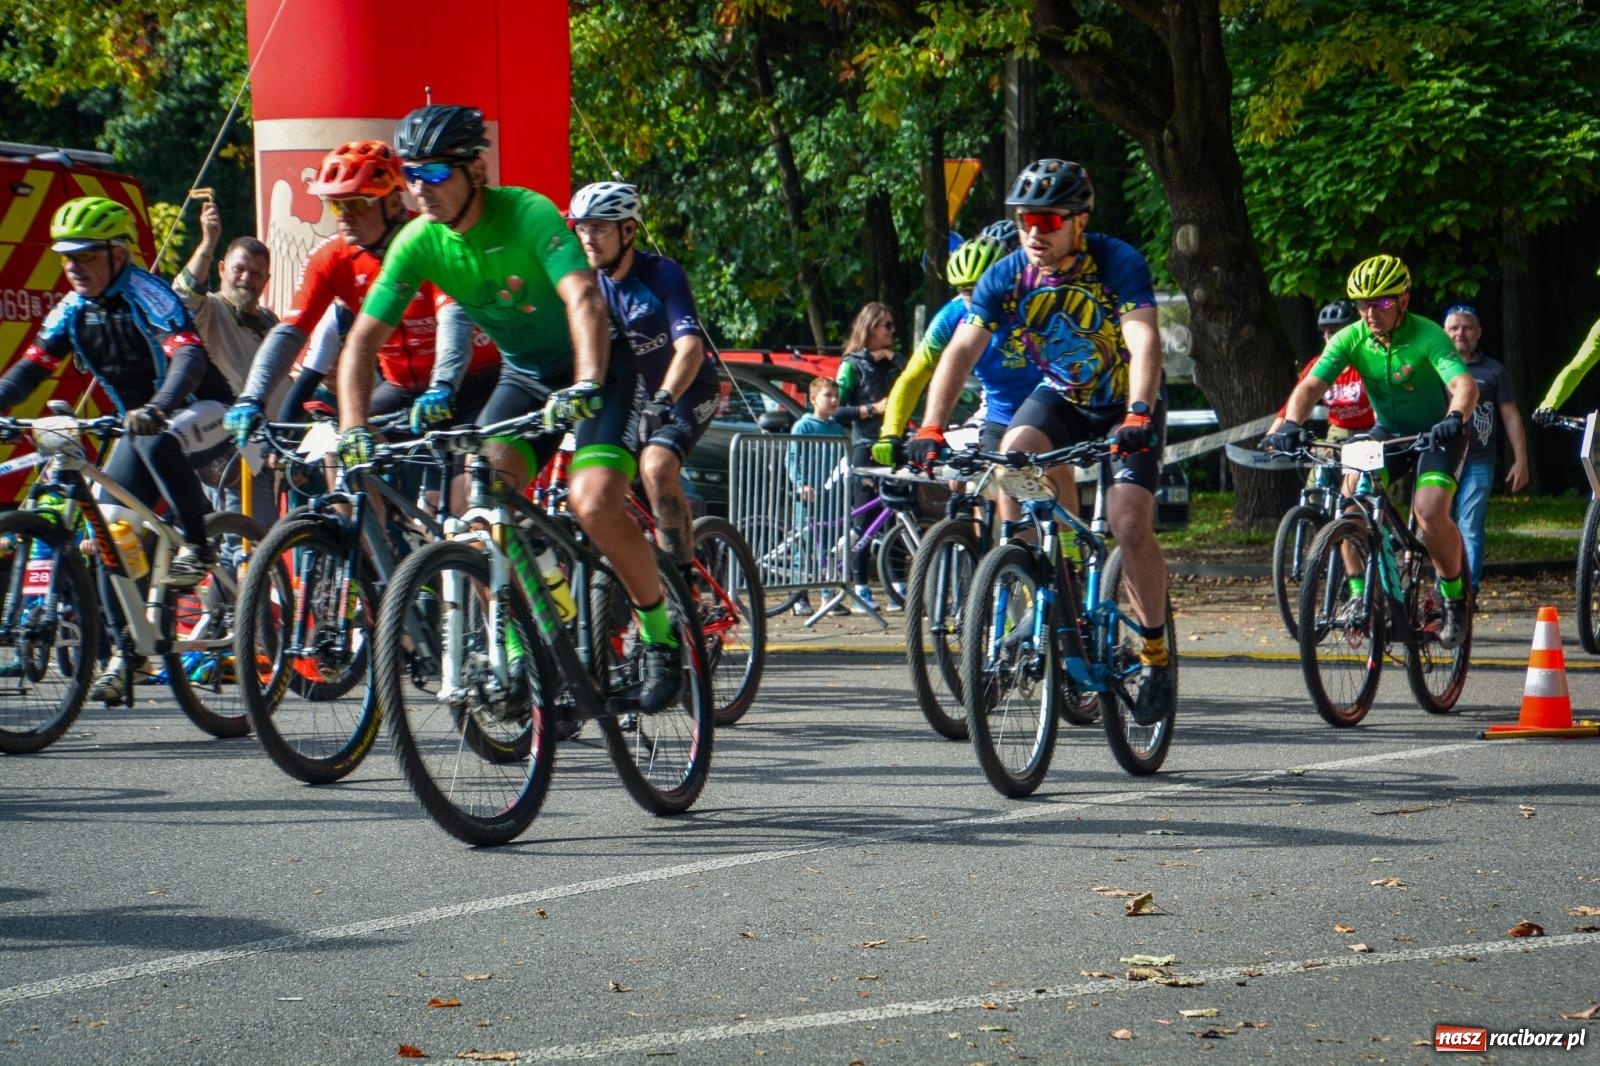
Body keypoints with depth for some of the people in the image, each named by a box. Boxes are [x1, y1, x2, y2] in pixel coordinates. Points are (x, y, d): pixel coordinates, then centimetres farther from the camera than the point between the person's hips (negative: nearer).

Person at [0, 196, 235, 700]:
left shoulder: (145, 295, -21)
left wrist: (156, 408, -52)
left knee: (157, 442, -40)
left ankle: (197, 545, -24)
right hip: (140, 426, 7)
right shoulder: (73, 310, 0)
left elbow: (188, 358, -34)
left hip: (202, 414, -7)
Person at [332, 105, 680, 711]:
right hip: (524, 375, 5)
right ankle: (519, 654, -7)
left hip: (597, 369, -5)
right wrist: (353, 429, -27)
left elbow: (584, 298, -39)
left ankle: (661, 639, -4)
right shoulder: (418, 243, -12)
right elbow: (363, 339, -12)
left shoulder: (527, 214, -26)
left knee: (593, 503, -25)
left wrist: (587, 386, -55)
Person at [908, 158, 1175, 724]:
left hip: (1125, 406, -3)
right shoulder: (1006, 277, -15)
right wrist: (930, 429, -36)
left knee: (1130, 525, -20)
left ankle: (1155, 655, -2)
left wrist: (1138, 416, -52)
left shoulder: (1118, 263, -24)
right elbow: (962, 350, -22)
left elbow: (1144, 342, -36)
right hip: (1060, 398, 3)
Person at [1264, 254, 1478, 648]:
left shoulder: (1427, 336, -25)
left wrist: (1455, 418, -60)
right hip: (1388, 431, 4)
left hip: (1437, 432, -4)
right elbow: (1310, 386, -23)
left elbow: (1464, 385, -39)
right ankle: (1359, 594, -5)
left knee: (1429, 511, -26)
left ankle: (1455, 600, -4)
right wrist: (1291, 425, -43)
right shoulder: (1352, 339, -14)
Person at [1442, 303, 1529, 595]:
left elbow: (1511, 416, 10)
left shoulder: (1494, 371, 10)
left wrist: (1520, 460, 3)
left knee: (1470, 529, -8)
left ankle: (1468, 591, -7)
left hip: (1478, 463, -1)